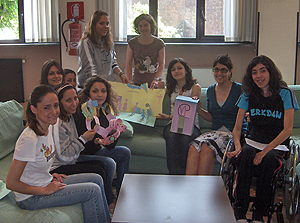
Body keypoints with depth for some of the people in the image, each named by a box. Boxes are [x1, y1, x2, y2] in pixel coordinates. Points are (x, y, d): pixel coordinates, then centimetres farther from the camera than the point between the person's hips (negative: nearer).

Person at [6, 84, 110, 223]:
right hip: (31, 198, -9)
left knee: (96, 179, 8)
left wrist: (50, 175, 1)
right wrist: (45, 190, -19)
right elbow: (11, 183, -26)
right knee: (93, 191, -13)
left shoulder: (49, 127, -2)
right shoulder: (29, 139, -29)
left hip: (45, 182, 9)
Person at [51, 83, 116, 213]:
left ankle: (110, 204, 2)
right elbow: (64, 156, -22)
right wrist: (83, 139, -16)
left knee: (101, 165, -4)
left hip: (69, 162, 9)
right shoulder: (57, 124, -22)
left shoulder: (70, 117, 9)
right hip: (56, 169, -9)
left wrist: (94, 140, 3)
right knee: (98, 172, -16)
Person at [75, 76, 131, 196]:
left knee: (125, 152, 8)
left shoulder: (105, 110, 2)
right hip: (80, 156, -9)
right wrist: (97, 142, -41)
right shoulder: (82, 112, -20)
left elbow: (110, 147, 0)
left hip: (95, 150, 9)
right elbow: (82, 146, -23)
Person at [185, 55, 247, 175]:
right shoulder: (211, 91, 14)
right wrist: (198, 109, 6)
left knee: (207, 148, -32)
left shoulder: (239, 89, -2)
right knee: (194, 148, -26)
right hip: (215, 131, 5)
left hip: (235, 133, -5)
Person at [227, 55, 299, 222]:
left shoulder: (285, 94, -2)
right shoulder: (248, 95, 8)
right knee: (244, 156, -32)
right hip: (253, 142, 2)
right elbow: (237, 128, 7)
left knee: (269, 159, -36)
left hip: (277, 145, -2)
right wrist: (238, 147, -14)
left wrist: (265, 151, -20)